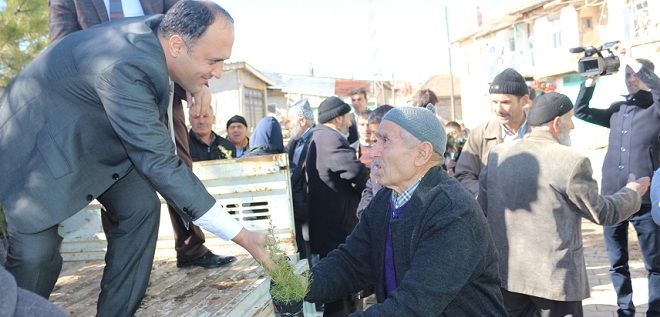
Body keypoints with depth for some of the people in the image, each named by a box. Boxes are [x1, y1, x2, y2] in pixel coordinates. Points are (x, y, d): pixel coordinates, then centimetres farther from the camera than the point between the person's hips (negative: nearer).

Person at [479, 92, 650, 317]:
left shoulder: (497, 153, 1)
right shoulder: (572, 162, -14)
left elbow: (483, 206, 7)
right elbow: (602, 213, -4)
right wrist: (632, 192, 13)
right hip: (554, 275, -5)